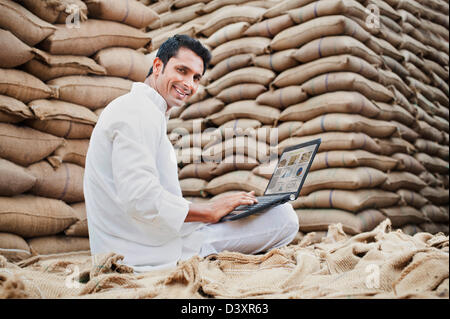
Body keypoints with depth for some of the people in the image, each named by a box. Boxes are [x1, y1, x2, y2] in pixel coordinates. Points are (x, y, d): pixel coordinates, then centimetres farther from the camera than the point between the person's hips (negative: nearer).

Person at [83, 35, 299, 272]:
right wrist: (210, 211, -14)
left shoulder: (150, 114, 20)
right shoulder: (138, 111, -14)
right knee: (282, 217, -15)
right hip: (150, 255, -10)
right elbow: (140, 200, -25)